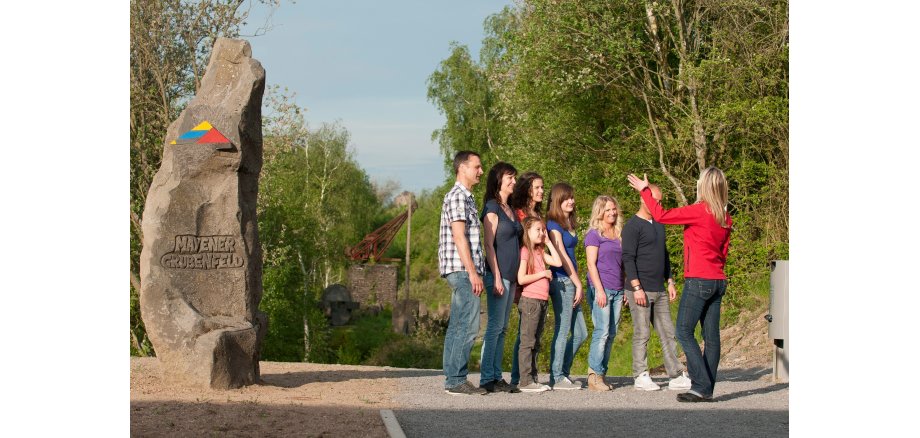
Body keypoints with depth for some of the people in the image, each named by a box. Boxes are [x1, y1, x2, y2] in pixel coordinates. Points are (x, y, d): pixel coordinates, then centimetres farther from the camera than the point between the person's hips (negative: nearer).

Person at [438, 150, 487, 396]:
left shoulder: (466, 198, 22)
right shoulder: (457, 196, -10)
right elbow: (459, 237, -17)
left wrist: (475, 272, 20)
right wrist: (472, 273, -20)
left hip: (463, 273, 10)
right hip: (462, 270, -10)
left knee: (457, 326, 9)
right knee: (467, 326, -12)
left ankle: (452, 379, 11)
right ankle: (457, 380, -13)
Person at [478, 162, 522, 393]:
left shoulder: (509, 209, 18)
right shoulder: (492, 208, -7)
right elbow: (489, 245, -13)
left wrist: (516, 277, 17)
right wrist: (496, 277, -18)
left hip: (511, 276, 9)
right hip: (498, 274, -9)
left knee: (502, 328, 8)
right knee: (495, 326, -9)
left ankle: (497, 376, 10)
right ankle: (487, 378, -8)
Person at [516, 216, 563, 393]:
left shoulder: (540, 252, 16)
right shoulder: (525, 251, -9)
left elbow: (558, 262, 7)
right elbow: (521, 278, -16)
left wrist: (548, 242, 10)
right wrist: (542, 273, -10)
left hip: (542, 301, 9)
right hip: (530, 300, -9)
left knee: (535, 343, 10)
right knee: (528, 342, -8)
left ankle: (533, 380, 14)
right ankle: (526, 381, -8)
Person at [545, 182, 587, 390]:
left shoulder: (569, 224, 18)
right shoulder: (553, 224, -7)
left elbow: (570, 256, 14)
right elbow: (561, 256, -10)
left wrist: (577, 284, 6)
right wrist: (578, 283, -9)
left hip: (571, 282, 9)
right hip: (561, 281, -9)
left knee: (580, 334, 9)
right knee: (562, 330, -4)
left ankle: (562, 373, 18)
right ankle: (557, 378, 2)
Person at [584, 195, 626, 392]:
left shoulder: (619, 235, 17)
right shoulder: (594, 234, -2)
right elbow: (591, 264, -8)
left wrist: (626, 289, 16)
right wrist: (599, 290, -15)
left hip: (617, 290, 7)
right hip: (601, 288, -7)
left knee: (611, 333, 4)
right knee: (602, 331, -11)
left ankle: (602, 374, 8)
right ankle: (594, 375, -10)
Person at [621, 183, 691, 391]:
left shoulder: (659, 224, 18)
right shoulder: (633, 226, -7)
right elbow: (628, 258, -13)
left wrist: (670, 282, 18)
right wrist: (636, 288, -18)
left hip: (659, 291, 8)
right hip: (640, 290, -7)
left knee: (668, 333, 5)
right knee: (642, 334, -4)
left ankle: (676, 376, 6)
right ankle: (640, 376, 3)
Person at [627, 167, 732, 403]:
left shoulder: (699, 211, -12)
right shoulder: (725, 217, 10)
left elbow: (661, 215, -7)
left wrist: (644, 191, 5)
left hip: (698, 280, -8)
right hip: (718, 282, 8)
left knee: (684, 332, -4)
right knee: (711, 335, 6)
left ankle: (700, 385, -11)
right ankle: (707, 390, 6)